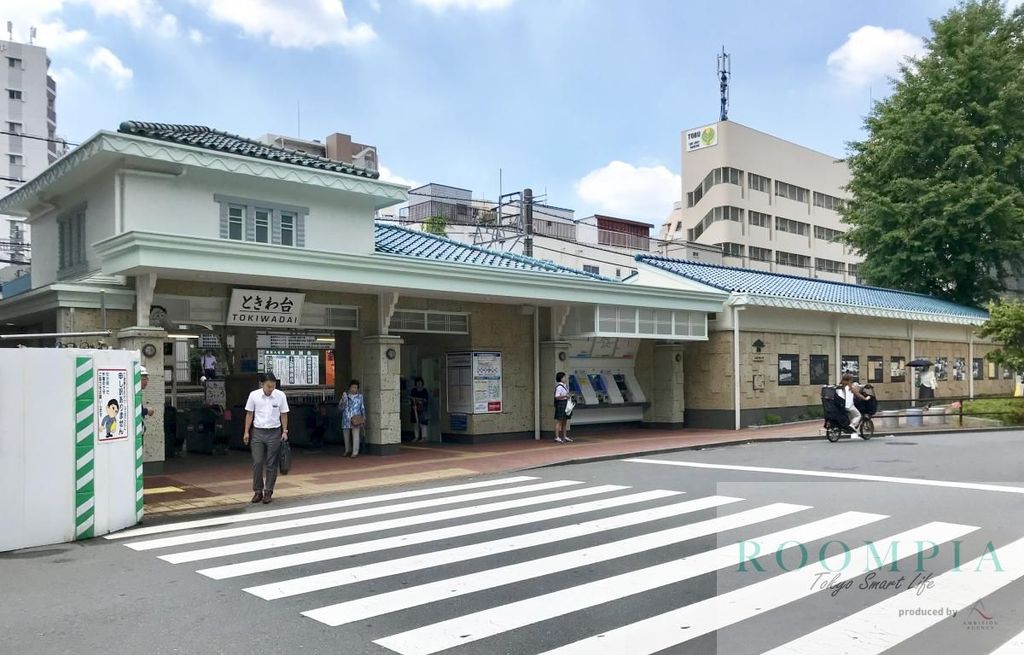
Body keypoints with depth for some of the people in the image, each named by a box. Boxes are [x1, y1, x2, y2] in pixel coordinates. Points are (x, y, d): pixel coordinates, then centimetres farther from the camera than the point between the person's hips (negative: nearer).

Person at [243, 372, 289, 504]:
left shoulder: (281, 395, -6)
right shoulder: (254, 395, -5)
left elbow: (283, 414, 1)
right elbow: (249, 414, 3)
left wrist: (284, 431, -5)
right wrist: (246, 432, -1)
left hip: (274, 433, 0)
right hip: (257, 432, 0)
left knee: (271, 464, 3)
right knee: (257, 462, -2)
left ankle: (268, 492, 11)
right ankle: (258, 491, 11)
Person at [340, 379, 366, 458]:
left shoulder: (360, 396, 5)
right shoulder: (345, 395, 5)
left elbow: (362, 408, 10)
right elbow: (340, 407, 4)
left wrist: (364, 418, 4)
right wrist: (343, 402, -15)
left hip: (356, 419, -2)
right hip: (346, 420, 2)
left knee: (355, 436, -11)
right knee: (346, 436, 11)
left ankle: (355, 452, -7)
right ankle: (348, 451, 29)